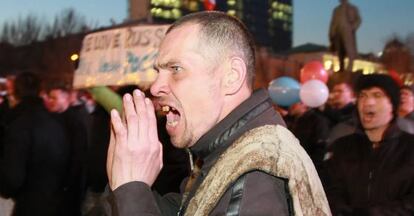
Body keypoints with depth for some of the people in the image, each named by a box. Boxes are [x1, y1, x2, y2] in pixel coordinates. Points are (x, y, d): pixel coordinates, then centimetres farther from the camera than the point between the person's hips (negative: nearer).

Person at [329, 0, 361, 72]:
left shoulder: (353, 8, 14)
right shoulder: (336, 10, 21)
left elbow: (358, 20, 3)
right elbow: (333, 23, 16)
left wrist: (352, 27, -16)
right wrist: (331, 36, 5)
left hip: (348, 33, -2)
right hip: (338, 34, 3)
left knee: (350, 52, -13)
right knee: (340, 54, -1)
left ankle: (350, 69, -18)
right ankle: (341, 69, 2)